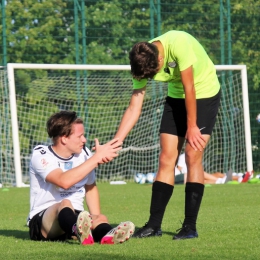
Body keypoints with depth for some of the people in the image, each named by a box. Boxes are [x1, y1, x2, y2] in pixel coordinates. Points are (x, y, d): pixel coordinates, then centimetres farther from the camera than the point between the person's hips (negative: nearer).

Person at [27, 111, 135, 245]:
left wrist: (96, 218, 4)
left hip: (75, 216, 5)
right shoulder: (40, 155, -11)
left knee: (100, 218, -28)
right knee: (65, 204, -37)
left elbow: (90, 187, 21)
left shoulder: (84, 154, 8)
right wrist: (97, 158, -25)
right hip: (42, 220, -5)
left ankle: (105, 235, -67)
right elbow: (64, 181, -29)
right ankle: (79, 231, -74)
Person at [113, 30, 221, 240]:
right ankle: (154, 225, 1)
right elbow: (134, 108, -12)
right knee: (166, 159, -2)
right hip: (176, 97, 5)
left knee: (193, 157, -13)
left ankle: (190, 226, -9)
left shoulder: (179, 44, -34)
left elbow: (189, 89, -25)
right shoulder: (142, 62, -16)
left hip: (204, 94, -5)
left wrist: (192, 127, -18)